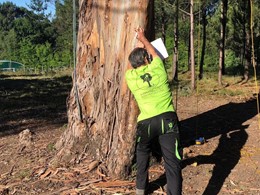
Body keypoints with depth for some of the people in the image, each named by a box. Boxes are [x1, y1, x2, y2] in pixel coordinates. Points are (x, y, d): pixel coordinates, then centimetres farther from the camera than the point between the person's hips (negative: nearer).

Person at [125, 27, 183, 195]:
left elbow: (131, 65, 29)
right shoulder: (157, 68, 4)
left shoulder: (130, 77, 5)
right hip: (168, 118, -1)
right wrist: (143, 38, 41)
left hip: (146, 122, 2)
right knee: (172, 161, -5)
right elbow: (154, 52, 26)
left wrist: (139, 43, 42)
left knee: (143, 153, 27)